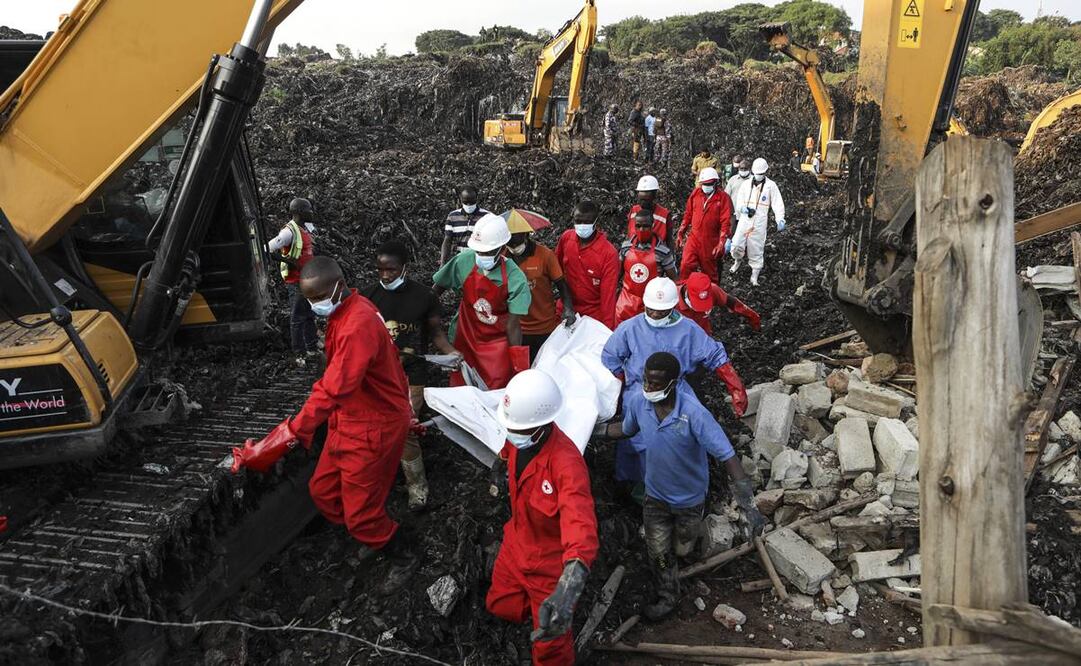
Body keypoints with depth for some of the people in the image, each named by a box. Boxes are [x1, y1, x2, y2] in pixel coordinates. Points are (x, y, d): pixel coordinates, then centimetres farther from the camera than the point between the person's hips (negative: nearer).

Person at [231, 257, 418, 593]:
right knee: (323, 492, 19)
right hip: (350, 420, 10)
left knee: (359, 513, 2)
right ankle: (376, 537, 40)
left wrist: (290, 434, -43)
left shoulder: (358, 325, -29)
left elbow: (333, 389, -38)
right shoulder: (343, 312, 4)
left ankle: (403, 557, 28)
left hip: (373, 428, -10)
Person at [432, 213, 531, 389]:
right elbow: (437, 290, -1)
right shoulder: (464, 261, -14)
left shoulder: (515, 280, -20)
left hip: (499, 343, -2)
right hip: (466, 339, 2)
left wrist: (518, 366, -18)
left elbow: (513, 325, -18)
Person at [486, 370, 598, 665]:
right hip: (516, 543, 7)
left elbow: (581, 528, -56)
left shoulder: (566, 463, -42)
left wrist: (567, 591, -68)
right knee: (499, 605, 26)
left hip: (551, 560, -6)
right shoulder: (521, 436, -18)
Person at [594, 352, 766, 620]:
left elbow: (727, 456, -35)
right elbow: (627, 429, 2)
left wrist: (748, 505, -38)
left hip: (689, 498, -2)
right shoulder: (637, 400, -22)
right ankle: (667, 596, 41)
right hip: (655, 494, 2)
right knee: (658, 552, 13)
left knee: (681, 549, 23)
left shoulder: (694, 414, -37)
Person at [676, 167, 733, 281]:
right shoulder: (695, 193, 2)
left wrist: (721, 244, -19)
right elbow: (688, 214, 11)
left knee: (709, 271, 12)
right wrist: (680, 233, 10)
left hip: (711, 242, -2)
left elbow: (726, 222, -13)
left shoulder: (723, 198, -10)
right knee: (686, 266, -9)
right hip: (693, 238, 3)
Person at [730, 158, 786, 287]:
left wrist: (780, 220, -18)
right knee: (736, 245, -2)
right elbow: (739, 201, 11)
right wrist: (743, 208, -12)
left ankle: (754, 276, 13)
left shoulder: (771, 185, 0)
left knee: (756, 249, 2)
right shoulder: (746, 184, 9)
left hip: (759, 223, -2)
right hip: (744, 220, 2)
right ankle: (738, 260, 32)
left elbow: (777, 203, -6)